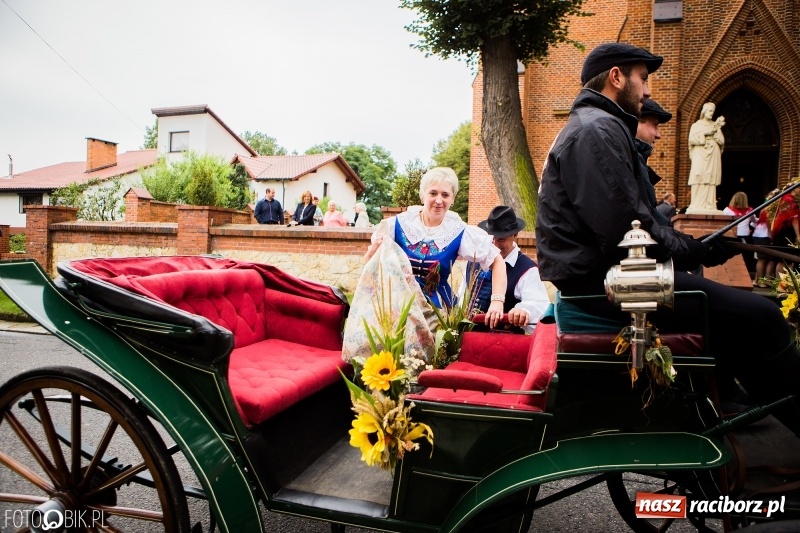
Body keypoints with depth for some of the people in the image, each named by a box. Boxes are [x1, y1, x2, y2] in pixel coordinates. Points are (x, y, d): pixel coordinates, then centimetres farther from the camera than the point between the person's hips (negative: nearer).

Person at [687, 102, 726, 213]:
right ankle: (697, 206, -12)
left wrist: (717, 130, -5)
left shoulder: (715, 125, 16)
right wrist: (705, 133, -11)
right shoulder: (696, 125, 8)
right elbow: (692, 139, -7)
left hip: (713, 157, 3)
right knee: (699, 180, -11)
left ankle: (709, 206, -7)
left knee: (711, 181, -5)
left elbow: (721, 141, 7)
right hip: (700, 156, -3)